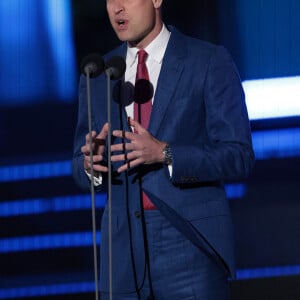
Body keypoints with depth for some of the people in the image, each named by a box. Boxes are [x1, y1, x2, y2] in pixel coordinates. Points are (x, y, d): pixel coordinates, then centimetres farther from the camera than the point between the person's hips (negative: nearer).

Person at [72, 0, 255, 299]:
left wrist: (165, 154, -21)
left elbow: (239, 156, -7)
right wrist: (90, 163, -8)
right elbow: (81, 169, 17)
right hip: (123, 249, 4)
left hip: (192, 243, -4)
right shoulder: (96, 77, 12)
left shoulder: (210, 62, -2)